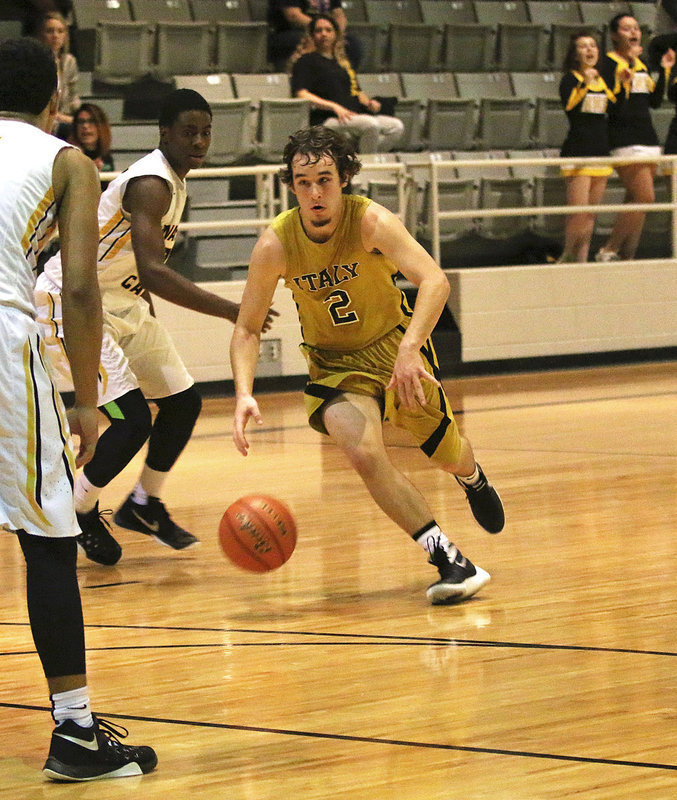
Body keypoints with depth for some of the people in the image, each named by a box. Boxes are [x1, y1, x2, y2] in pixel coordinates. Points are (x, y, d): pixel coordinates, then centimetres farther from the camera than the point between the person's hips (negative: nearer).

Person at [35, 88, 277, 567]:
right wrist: (228, 311, -39)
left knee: (183, 402, 11)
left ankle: (144, 506, 28)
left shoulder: (175, 180, 7)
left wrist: (148, 320, 19)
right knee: (132, 419, -17)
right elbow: (151, 271, -37)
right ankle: (79, 514, 5)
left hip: (123, 301, 10)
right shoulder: (152, 183, -25)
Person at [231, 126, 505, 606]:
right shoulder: (276, 245, -20)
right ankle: (450, 562, -23)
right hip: (334, 363, 0)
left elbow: (435, 282, -37)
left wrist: (410, 349, -52)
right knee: (364, 453, -27)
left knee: (447, 454, 12)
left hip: (394, 345, 0)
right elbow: (247, 329, -12)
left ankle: (473, 478, 53)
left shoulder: (370, 221, -26)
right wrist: (244, 395, -29)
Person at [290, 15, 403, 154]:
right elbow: (301, 95, -6)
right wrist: (333, 106, -18)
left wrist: (368, 102, 9)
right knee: (371, 124, -33)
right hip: (326, 119, -8)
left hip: (356, 115, 8)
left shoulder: (342, 62, 30)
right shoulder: (305, 61, 8)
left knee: (397, 127, -16)